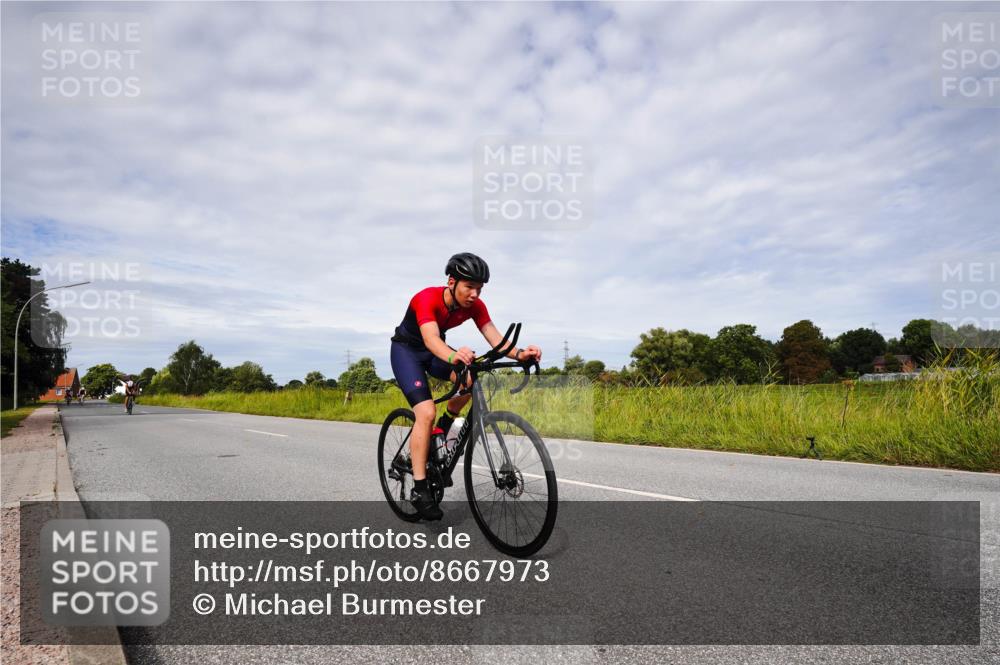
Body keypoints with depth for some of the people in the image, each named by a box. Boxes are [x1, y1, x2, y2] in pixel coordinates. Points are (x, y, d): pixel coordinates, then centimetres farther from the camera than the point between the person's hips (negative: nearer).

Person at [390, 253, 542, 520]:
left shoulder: (475, 306, -17)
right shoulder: (427, 298, -33)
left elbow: (495, 338, -26)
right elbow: (431, 339, -48)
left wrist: (519, 353, -46)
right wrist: (453, 357, -69)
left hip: (435, 351, 5)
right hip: (406, 349, -5)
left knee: (471, 378, -24)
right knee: (426, 412, -23)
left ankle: (443, 428, 3)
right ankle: (419, 489, -15)